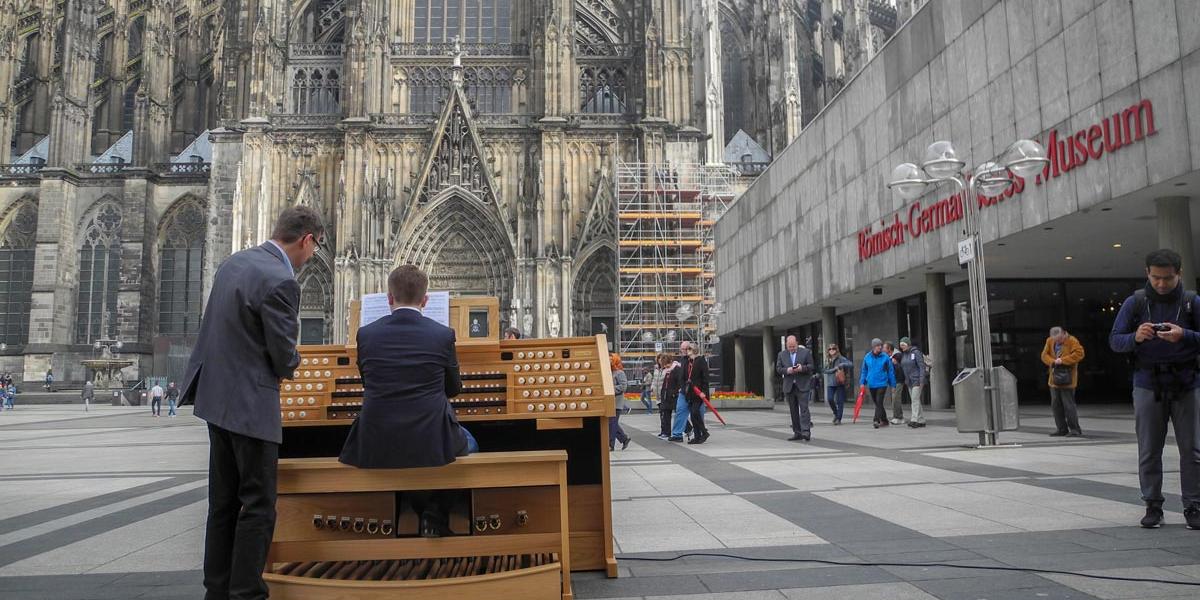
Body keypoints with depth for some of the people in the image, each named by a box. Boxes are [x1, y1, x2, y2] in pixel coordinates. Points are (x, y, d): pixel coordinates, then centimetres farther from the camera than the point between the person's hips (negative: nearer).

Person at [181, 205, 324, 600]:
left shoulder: (235, 262, 8)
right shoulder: (280, 282, -20)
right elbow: (284, 357, -16)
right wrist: (287, 367, 7)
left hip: (217, 397, 9)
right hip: (250, 404, -9)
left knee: (223, 502, 16)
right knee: (258, 506, 1)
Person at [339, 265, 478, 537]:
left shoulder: (366, 334, -2)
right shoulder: (443, 335, -5)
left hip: (376, 448, 2)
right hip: (431, 444, -2)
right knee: (469, 442, 31)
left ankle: (429, 514, 34)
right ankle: (437, 513, 25)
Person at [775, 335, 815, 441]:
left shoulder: (806, 352, 3)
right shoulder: (781, 354, 10)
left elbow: (811, 366, 1)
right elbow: (778, 369, 6)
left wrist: (802, 368, -18)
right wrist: (786, 370, -13)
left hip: (803, 386, -3)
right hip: (789, 387, 3)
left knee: (804, 408, -11)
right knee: (793, 411, 7)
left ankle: (806, 431, -14)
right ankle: (797, 433, 12)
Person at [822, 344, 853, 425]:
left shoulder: (841, 358, -2)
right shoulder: (827, 360, 10)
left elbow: (851, 364, -8)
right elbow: (825, 370, 2)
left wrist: (841, 365, -19)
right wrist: (834, 369, -10)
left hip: (840, 383, -3)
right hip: (830, 383, 3)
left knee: (840, 401, -1)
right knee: (830, 399, -7)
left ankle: (838, 419, 7)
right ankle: (835, 413, 20)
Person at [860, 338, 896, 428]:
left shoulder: (885, 357, -5)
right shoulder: (867, 357, 3)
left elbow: (890, 371, 0)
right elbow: (864, 371, 11)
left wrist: (893, 384, 1)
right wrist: (862, 382, 7)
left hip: (882, 384, -4)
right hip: (871, 384, 4)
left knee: (879, 402, -12)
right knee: (876, 403, 12)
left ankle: (876, 420, -14)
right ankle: (884, 420, 25)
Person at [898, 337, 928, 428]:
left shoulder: (915, 352, -10)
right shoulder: (903, 354, 11)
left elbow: (922, 366, -13)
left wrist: (922, 380, -18)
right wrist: (905, 380, 13)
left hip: (917, 380, -8)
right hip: (909, 381, 8)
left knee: (915, 399, -14)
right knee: (914, 400, 8)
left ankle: (914, 420, -19)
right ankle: (921, 421, 13)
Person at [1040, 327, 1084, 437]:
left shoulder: (1072, 341, -8)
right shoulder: (1050, 341, 8)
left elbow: (1079, 353, -19)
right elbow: (1044, 355, 8)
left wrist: (1063, 360, -21)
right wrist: (1053, 361, -12)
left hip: (1067, 381, -6)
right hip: (1054, 380, 6)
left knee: (1068, 405, -6)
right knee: (1055, 405, 9)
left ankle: (1074, 429, 4)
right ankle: (1062, 429, 18)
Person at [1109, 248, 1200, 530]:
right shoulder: (1135, 302, 3)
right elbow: (1114, 340, 2)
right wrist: (1135, 337, -18)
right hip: (1148, 385, 0)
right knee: (1149, 451, 3)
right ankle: (1152, 507, 11)